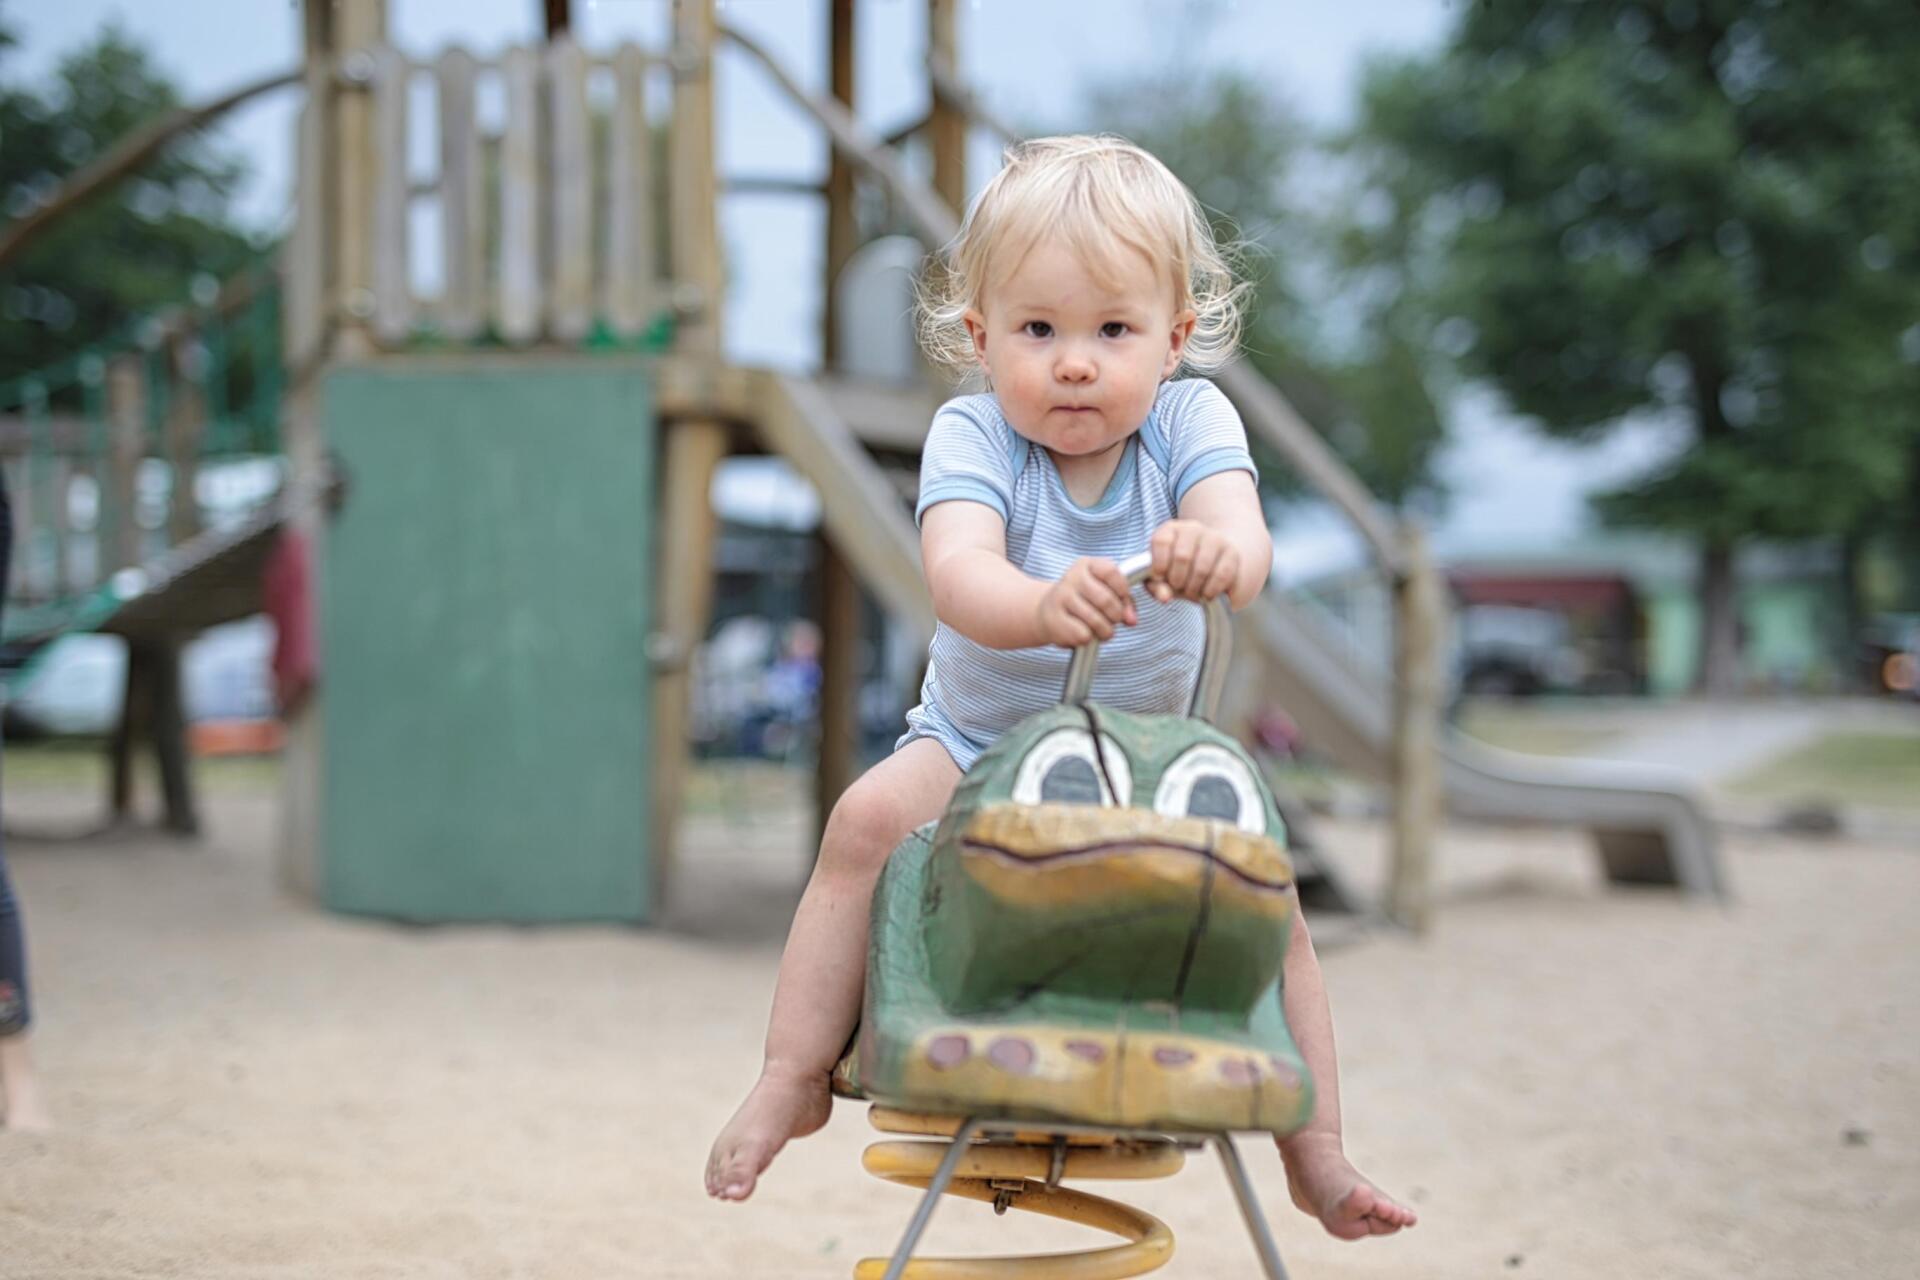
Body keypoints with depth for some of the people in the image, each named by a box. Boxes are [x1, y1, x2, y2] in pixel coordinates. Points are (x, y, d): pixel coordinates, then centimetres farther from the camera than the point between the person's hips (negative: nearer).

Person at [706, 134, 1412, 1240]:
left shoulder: (1187, 420, -13)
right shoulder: (974, 435, -17)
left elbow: (1246, 538, -32)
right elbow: (958, 574, -36)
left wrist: (1218, 552, -58)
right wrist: (1045, 607, -60)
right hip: (976, 741, -1)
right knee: (870, 817, -26)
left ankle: (1317, 1150, -3)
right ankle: (794, 1080, -14)